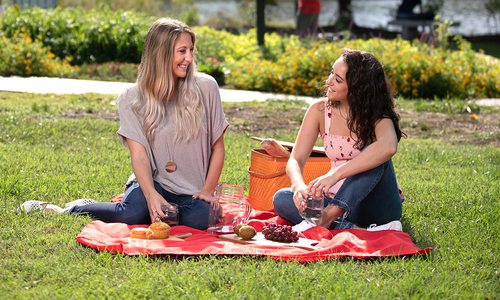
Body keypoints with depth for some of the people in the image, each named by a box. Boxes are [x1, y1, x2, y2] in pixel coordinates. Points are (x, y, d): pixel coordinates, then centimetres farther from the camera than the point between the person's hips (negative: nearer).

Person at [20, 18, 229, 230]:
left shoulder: (205, 88, -1)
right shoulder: (132, 99, -3)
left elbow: (217, 147, 5)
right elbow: (138, 154, -11)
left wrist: (207, 191, -5)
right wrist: (151, 195, -28)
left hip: (192, 192, 1)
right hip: (155, 182, -1)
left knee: (201, 219, -35)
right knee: (131, 214, -33)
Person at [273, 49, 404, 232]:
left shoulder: (376, 116, -15)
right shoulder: (320, 110, -3)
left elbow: (388, 147, -39)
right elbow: (296, 160, -10)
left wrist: (336, 174, -47)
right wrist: (299, 186, -34)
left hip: (380, 207, -4)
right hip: (340, 203, 4)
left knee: (376, 159, -31)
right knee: (281, 198, -20)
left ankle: (327, 217, -41)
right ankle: (357, 231, -36)